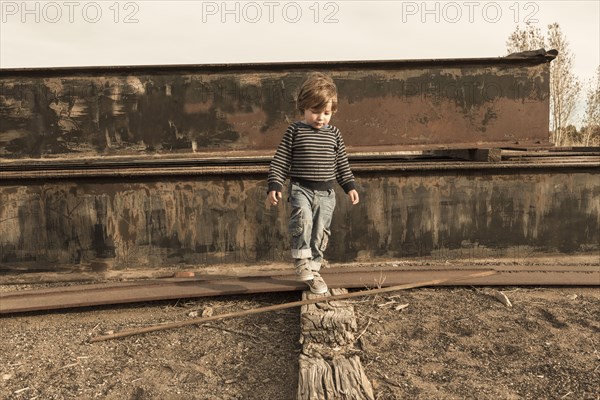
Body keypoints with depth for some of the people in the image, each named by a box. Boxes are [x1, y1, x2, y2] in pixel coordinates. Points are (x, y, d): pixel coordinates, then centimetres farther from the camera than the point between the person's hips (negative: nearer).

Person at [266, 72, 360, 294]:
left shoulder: (333, 133, 7)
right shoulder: (294, 130, -2)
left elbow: (342, 163, 14)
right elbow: (280, 161, -2)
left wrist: (350, 186, 10)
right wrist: (274, 186, -9)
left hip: (326, 192, 3)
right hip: (300, 187, -3)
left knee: (320, 232, 7)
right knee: (303, 217, -30)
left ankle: (313, 270, 23)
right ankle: (301, 260, -15)